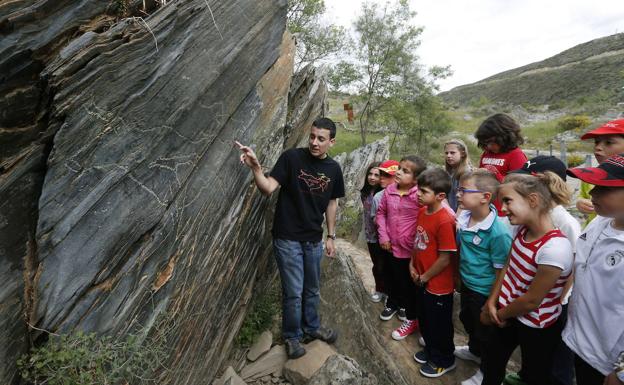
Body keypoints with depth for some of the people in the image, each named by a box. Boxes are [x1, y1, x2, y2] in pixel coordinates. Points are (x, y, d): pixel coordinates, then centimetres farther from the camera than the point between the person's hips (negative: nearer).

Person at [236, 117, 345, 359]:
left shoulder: (333, 169, 1)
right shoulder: (292, 157, -13)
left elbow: (332, 203, 10)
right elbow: (268, 188, -19)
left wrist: (331, 236, 11)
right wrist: (255, 167, -38)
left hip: (314, 240, 4)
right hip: (288, 238, -4)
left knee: (312, 289, 20)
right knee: (293, 292, 5)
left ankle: (311, 327, 45)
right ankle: (292, 336, 31)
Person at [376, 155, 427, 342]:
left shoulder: (419, 195, -21)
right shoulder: (389, 190, -5)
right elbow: (381, 212, 7)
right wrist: (383, 235, 0)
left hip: (411, 249, -5)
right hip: (393, 246, 5)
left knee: (410, 285, 11)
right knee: (394, 279, 26)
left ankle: (411, 319, 32)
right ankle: (393, 303, 52)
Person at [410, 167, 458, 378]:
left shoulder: (445, 221, -28)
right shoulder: (422, 211, -2)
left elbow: (445, 259, -24)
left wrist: (424, 277, -13)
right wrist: (412, 265, 3)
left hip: (438, 285, -8)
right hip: (421, 280, 8)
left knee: (439, 325, 15)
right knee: (424, 319, 25)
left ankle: (444, 360, 38)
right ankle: (430, 350, 49)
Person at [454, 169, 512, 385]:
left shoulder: (498, 232, -31)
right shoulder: (463, 217, -8)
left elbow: (501, 271, -22)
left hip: (484, 292, -8)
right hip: (466, 284, 8)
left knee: (485, 332, 15)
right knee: (467, 319, 29)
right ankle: (474, 351, 57)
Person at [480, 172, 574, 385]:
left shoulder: (555, 248, -32)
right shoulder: (522, 228, -9)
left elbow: (531, 301, -24)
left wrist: (498, 315, -9)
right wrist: (491, 302, -6)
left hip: (537, 327, -6)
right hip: (510, 314, 7)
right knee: (492, 360, 25)